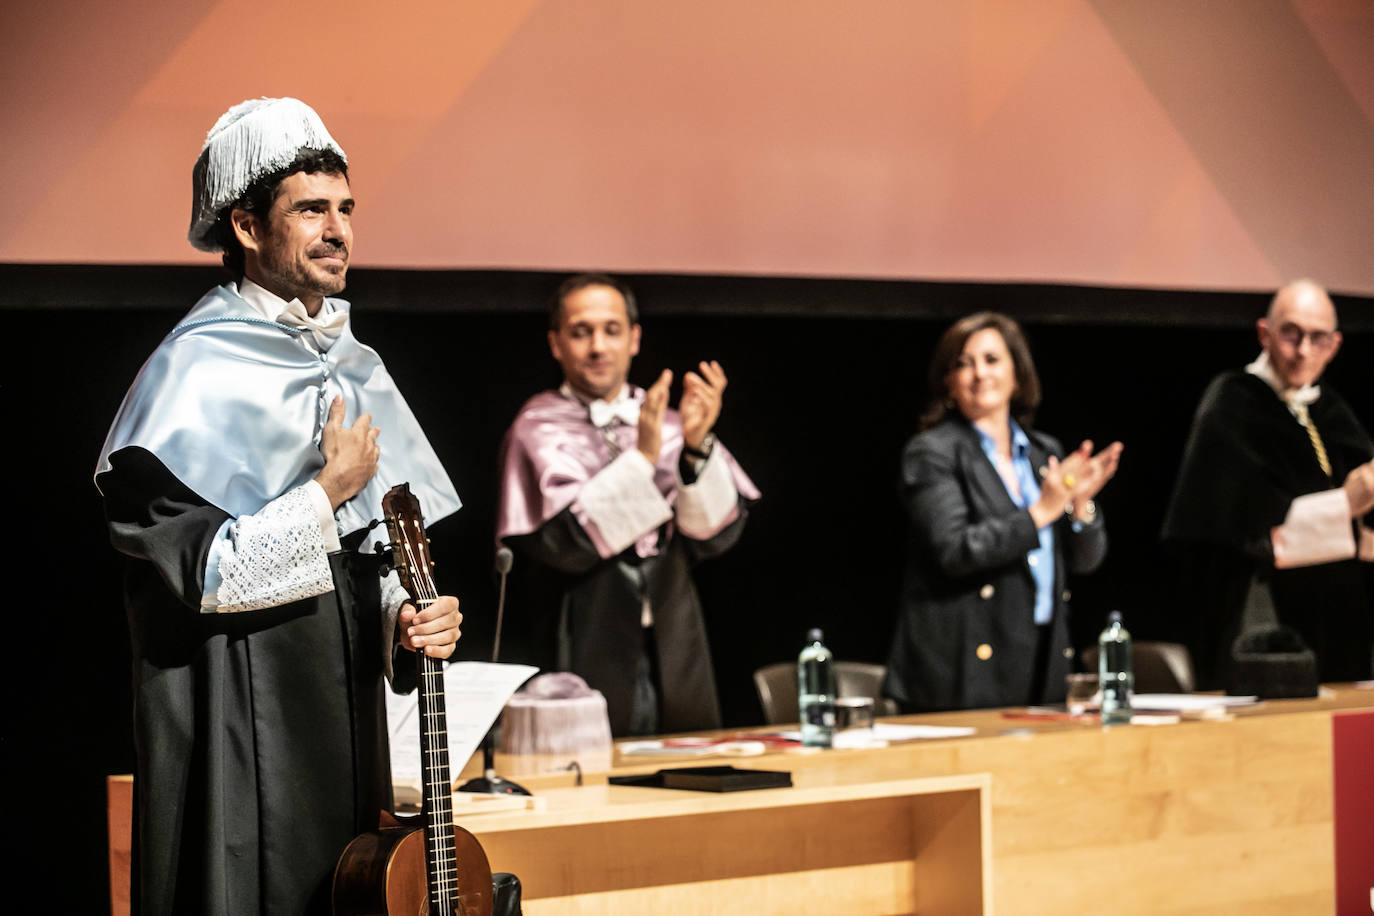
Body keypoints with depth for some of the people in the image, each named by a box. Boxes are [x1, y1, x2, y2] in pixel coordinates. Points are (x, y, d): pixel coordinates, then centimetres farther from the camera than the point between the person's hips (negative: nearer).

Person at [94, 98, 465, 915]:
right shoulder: (199, 371, -11)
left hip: (346, 719, 7)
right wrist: (329, 492, -13)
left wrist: (405, 619, -4)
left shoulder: (352, 368, 12)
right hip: (239, 722, -7)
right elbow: (191, 568, -19)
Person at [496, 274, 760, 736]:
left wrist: (697, 447, -17)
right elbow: (564, 542, -15)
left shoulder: (669, 424, 8)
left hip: (674, 666, 3)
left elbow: (717, 534, -1)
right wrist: (642, 456, -22)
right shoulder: (539, 429, -1)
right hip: (587, 665, -3)